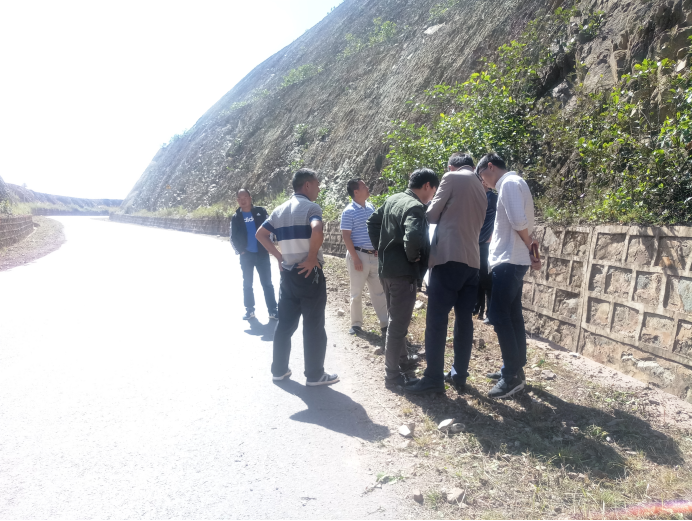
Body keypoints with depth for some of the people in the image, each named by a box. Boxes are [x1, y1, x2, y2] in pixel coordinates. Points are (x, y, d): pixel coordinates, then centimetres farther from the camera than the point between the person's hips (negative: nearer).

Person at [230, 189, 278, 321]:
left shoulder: (260, 211, 1)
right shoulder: (236, 217, 5)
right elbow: (233, 238, 7)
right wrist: (240, 250, -4)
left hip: (262, 253, -2)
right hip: (246, 255, 2)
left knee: (267, 283, 0)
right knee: (247, 284, 9)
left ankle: (272, 310, 4)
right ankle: (249, 310, 19)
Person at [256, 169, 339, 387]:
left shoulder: (280, 210, 11)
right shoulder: (311, 207, -12)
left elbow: (260, 234, 14)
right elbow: (317, 231, -31)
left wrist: (279, 256, 11)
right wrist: (312, 258, -19)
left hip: (288, 274, 7)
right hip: (309, 274, -7)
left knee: (285, 324, 15)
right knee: (313, 326, 3)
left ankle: (279, 370, 24)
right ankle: (315, 375, 12)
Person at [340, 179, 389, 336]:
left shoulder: (371, 207, 10)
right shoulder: (349, 212, -10)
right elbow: (346, 237, -13)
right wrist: (355, 258, -16)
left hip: (374, 255, 6)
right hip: (359, 255, -6)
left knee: (379, 291, 8)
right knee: (357, 292, 5)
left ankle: (385, 324, 13)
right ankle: (356, 324, 17)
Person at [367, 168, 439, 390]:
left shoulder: (393, 200, 10)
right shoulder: (415, 206, -18)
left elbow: (373, 222, 20)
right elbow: (413, 236, -35)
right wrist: (413, 256, -17)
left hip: (387, 268, 9)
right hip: (403, 272, -9)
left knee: (396, 320, 23)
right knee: (398, 324, 0)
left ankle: (402, 360, 40)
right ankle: (393, 376, 9)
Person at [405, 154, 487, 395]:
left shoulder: (452, 177, 1)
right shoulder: (481, 190, 21)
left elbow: (432, 215, 0)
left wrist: (421, 213, 22)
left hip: (449, 258, -7)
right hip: (472, 261, 7)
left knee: (436, 320, -5)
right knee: (464, 321, 9)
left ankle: (433, 378, -4)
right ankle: (459, 375, 14)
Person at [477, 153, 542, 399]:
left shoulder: (509, 183, -11)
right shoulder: (513, 184, 20)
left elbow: (519, 222, -20)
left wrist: (528, 246, -4)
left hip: (508, 261, -10)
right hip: (513, 261, 10)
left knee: (498, 315, -8)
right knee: (512, 316, 12)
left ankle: (513, 375, -3)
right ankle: (514, 369, 19)